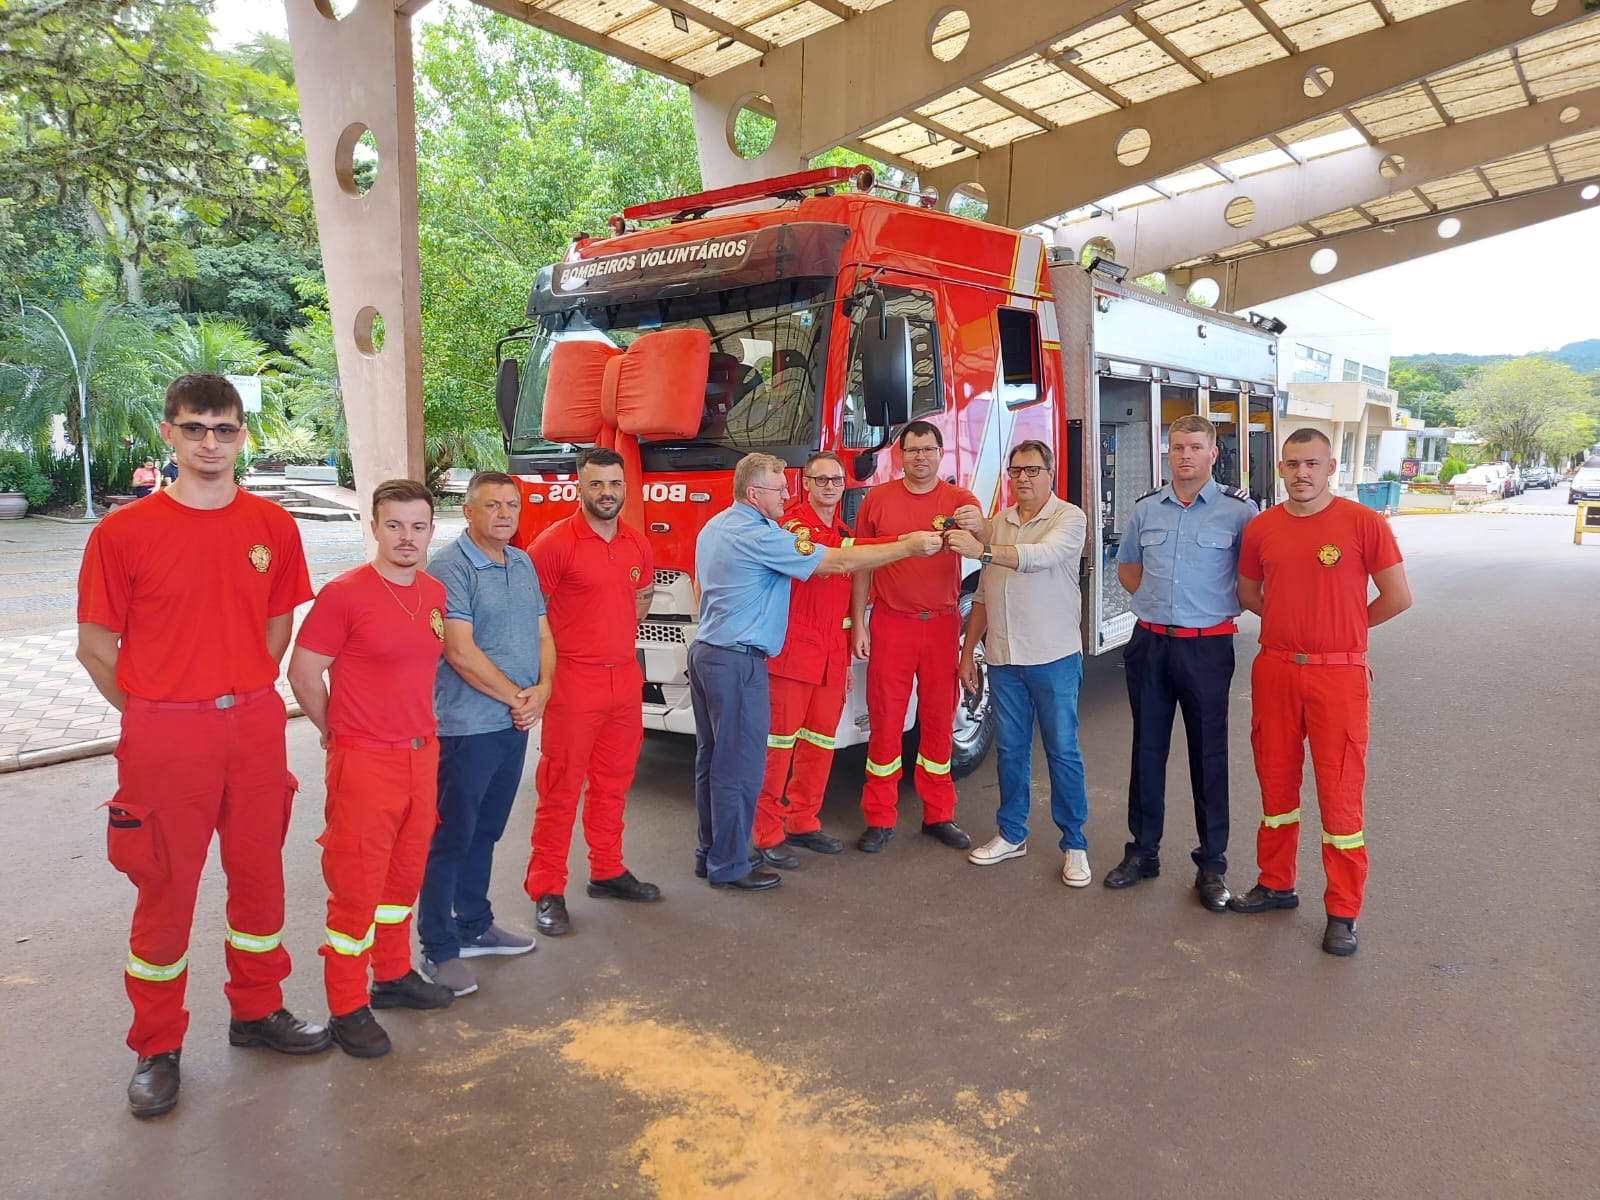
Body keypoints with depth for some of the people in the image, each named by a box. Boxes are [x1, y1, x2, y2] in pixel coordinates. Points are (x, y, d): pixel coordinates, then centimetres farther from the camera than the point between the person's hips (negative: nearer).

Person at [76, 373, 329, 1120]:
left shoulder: (272, 527, 1)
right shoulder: (123, 532, -8)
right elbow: (95, 646, -2)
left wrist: (246, 698, 4)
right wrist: (154, 718, 0)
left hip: (254, 727, 3)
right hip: (164, 738, -3)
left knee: (258, 875, 14)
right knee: (166, 892, 8)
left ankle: (257, 1009, 33)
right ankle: (157, 1048, 25)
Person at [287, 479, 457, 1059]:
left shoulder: (435, 593, 6)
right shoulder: (344, 594, -14)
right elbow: (303, 673, -10)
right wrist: (337, 731, 0)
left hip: (421, 754, 7)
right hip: (364, 762, -6)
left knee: (405, 875, 19)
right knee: (357, 886, 3)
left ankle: (393, 976, 36)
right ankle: (348, 1009, 17)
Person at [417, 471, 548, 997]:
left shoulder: (523, 564, 11)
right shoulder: (449, 567, -13)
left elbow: (542, 634, 12)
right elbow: (460, 651, -19)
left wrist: (541, 689, -5)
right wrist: (516, 697, -13)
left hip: (515, 723, 8)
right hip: (466, 726, -7)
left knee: (486, 831, 19)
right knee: (451, 838, 1)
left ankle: (475, 925, 32)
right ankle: (439, 950, 12)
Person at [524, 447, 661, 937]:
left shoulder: (637, 543, 7)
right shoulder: (556, 542, -12)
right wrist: (548, 666, -9)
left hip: (625, 677, 6)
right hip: (573, 681, -6)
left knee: (613, 782, 16)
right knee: (560, 787, 1)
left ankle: (607, 871, 31)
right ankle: (547, 890, 11)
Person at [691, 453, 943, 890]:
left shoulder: (714, 527, 13)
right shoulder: (759, 536, -18)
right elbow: (839, 563, -19)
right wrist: (910, 546, -14)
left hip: (705, 652, 10)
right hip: (737, 662, -10)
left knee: (712, 759, 16)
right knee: (739, 766, -1)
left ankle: (710, 853, 26)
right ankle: (729, 865, 9)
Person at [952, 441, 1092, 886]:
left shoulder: (1069, 517, -4)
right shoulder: (997, 524, 12)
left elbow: (1041, 556, -26)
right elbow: (983, 594, 14)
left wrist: (982, 550, -38)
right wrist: (968, 652, 11)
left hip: (1054, 657, -5)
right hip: (1003, 658, 5)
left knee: (1062, 751, 1)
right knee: (1009, 749, 12)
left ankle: (1075, 845, 12)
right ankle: (1012, 834, 25)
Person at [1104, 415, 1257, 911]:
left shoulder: (1239, 509, -5)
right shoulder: (1146, 508, 7)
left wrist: (1221, 608, -1)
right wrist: (1156, 602, 9)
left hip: (1207, 647, -3)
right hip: (1149, 643, 4)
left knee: (1208, 756, 4)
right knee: (1147, 749, 11)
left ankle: (1211, 864, 17)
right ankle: (1142, 851, 24)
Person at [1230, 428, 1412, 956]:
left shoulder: (1362, 522, -7)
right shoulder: (1260, 528, 4)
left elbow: (1398, 597, -4)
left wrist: (1346, 627, 7)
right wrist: (1299, 620, 10)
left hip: (1338, 675, -4)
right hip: (1274, 671, 4)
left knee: (1340, 794, 2)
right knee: (1276, 782, 15)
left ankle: (1342, 912, 15)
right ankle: (1276, 884, 32)